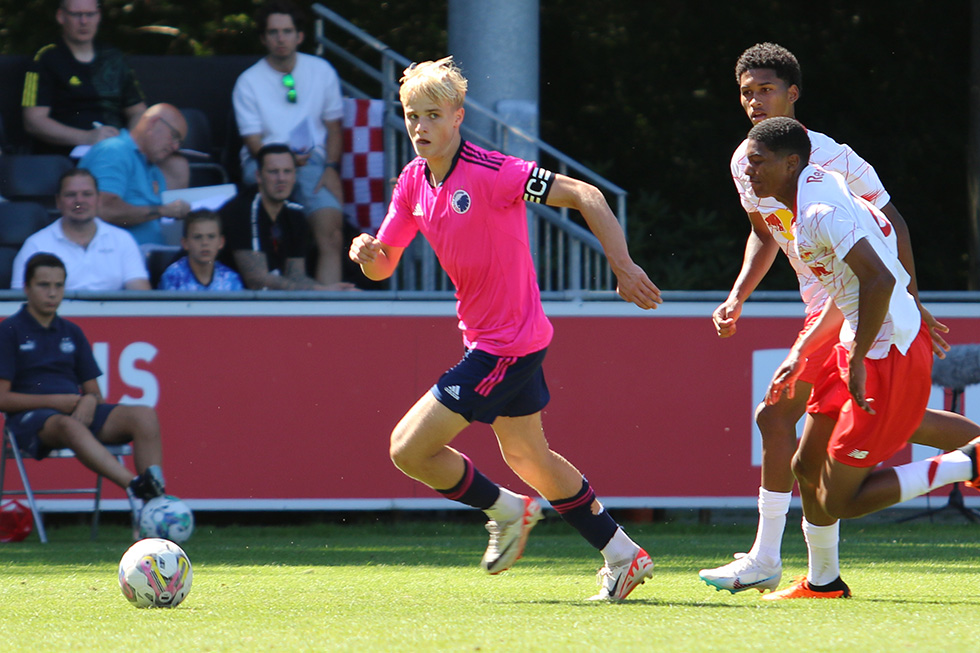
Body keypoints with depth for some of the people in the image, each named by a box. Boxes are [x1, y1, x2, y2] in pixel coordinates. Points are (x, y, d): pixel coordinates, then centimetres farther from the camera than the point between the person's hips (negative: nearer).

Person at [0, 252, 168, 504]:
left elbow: (93, 392, 20)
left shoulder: (71, 332, 20)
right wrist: (57, 401, -11)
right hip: (31, 416, -6)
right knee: (69, 426, -41)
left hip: (76, 410, 6)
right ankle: (136, 485, -60)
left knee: (144, 416, -21)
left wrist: (90, 401, -6)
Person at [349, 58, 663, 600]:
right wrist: (367, 252, -15)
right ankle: (622, 555, 32)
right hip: (486, 337, 9)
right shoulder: (413, 182, 3)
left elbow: (584, 195, -22)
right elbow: (383, 267, 9)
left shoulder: (491, 173, -22)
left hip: (507, 344, -9)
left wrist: (624, 268, -24)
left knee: (409, 448, -9)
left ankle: (505, 510, 14)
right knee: (526, 458, 21)